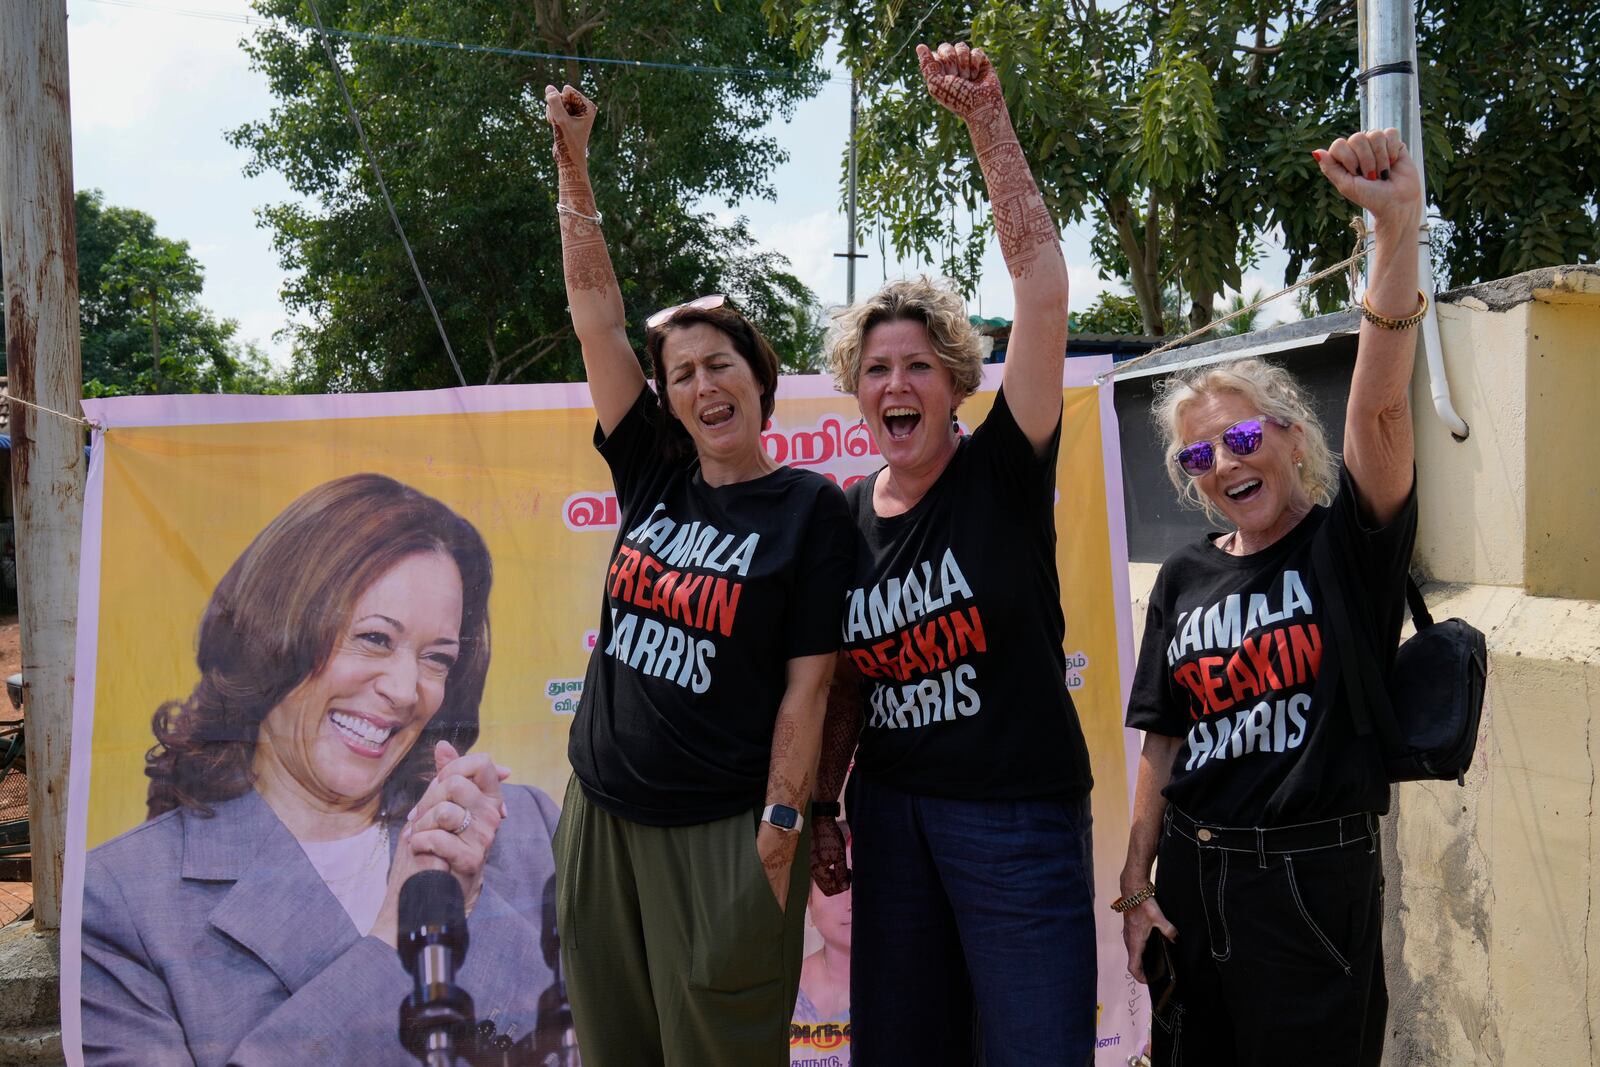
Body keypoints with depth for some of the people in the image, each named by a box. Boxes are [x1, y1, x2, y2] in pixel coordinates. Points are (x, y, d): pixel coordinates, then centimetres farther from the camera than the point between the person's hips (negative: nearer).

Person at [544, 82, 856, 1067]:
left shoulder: (812, 508, -7)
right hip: (603, 819, 5)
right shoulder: (654, 477, 5)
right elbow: (596, 309, 5)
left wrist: (780, 835, -14)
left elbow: (806, 687, -10)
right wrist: (573, 160, 2)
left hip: (724, 834, -5)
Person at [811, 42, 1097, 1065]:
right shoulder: (845, 518, 6)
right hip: (892, 808, 5)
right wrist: (822, 808, 11)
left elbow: (1044, 288, -16)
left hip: (1020, 813, -4)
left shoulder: (1003, 471, -7)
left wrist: (989, 122, -21)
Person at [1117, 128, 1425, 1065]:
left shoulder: (1348, 546, -6)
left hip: (1314, 878, -4)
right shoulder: (1186, 577, 5)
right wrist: (1136, 887, 6)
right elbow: (1164, 742, 8)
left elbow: (1381, 407, -24)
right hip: (1191, 873, 4)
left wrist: (1400, 227, -35)